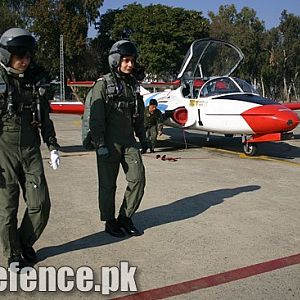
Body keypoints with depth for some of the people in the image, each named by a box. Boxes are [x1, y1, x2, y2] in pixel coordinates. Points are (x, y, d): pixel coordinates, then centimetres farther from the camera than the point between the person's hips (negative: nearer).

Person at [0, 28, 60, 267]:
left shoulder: (35, 79, 8)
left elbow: (44, 116, 16)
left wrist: (52, 146, 11)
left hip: (31, 150, 4)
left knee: (40, 204, 4)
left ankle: (26, 242, 29)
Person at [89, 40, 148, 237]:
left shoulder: (133, 84, 13)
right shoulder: (103, 84, -6)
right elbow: (96, 116, -12)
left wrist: (143, 138, 19)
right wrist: (100, 144, -17)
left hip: (129, 141, 6)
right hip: (109, 143, -6)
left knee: (138, 179, 2)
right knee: (108, 184, 4)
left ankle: (125, 218, 18)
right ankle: (109, 221, 20)